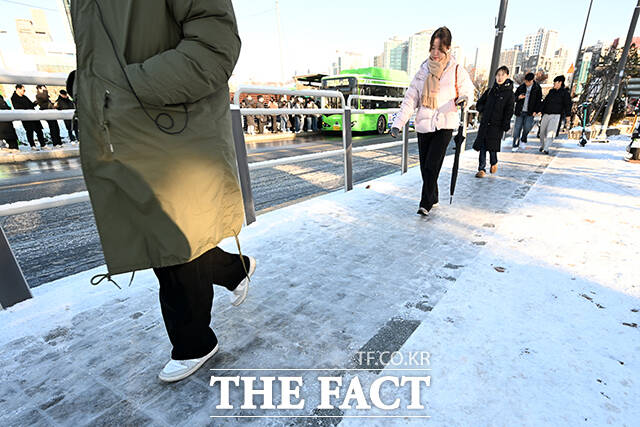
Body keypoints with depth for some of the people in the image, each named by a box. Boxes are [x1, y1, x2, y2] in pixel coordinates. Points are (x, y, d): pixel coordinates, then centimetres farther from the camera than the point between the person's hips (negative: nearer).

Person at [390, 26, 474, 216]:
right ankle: (433, 198, 25)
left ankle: (426, 203, -2)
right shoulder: (424, 69, 8)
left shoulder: (457, 71, 1)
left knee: (432, 165, -13)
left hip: (445, 124, -3)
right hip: (423, 124, 3)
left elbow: (468, 91, 11)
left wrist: (464, 99, -15)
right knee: (425, 167, 6)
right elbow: (411, 98, 4)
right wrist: (398, 122, -7)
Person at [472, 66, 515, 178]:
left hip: (497, 125, -3)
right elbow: (479, 103, 22)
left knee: (492, 146, -4)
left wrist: (505, 126, -12)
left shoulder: (509, 93, 0)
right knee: (482, 146, -1)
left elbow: (509, 111, -5)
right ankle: (482, 169, 4)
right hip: (484, 123, 4)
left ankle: (494, 162, 25)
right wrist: (483, 110, 6)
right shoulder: (490, 90, 11)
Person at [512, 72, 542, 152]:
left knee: (527, 127, -16)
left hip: (530, 112, -1)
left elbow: (539, 101, 6)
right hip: (520, 111, 1)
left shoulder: (537, 88, 2)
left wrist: (536, 111, -4)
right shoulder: (521, 87, 4)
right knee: (517, 128, -1)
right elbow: (514, 97, 12)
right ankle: (516, 145, 8)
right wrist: (518, 97, -12)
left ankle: (523, 140, 13)